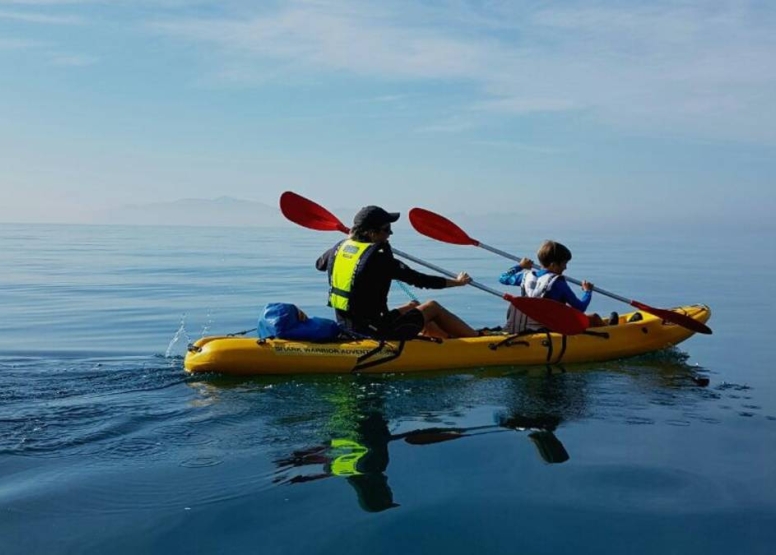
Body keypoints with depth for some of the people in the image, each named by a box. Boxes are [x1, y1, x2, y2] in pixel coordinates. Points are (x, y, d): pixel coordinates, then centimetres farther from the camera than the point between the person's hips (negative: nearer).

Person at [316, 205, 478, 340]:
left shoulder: (340, 247, 1)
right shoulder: (378, 256, -21)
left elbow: (319, 264, 24)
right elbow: (417, 279, -16)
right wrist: (457, 282, -3)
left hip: (347, 328, 8)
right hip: (376, 333, -8)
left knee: (413, 306, 28)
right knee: (432, 307, 11)